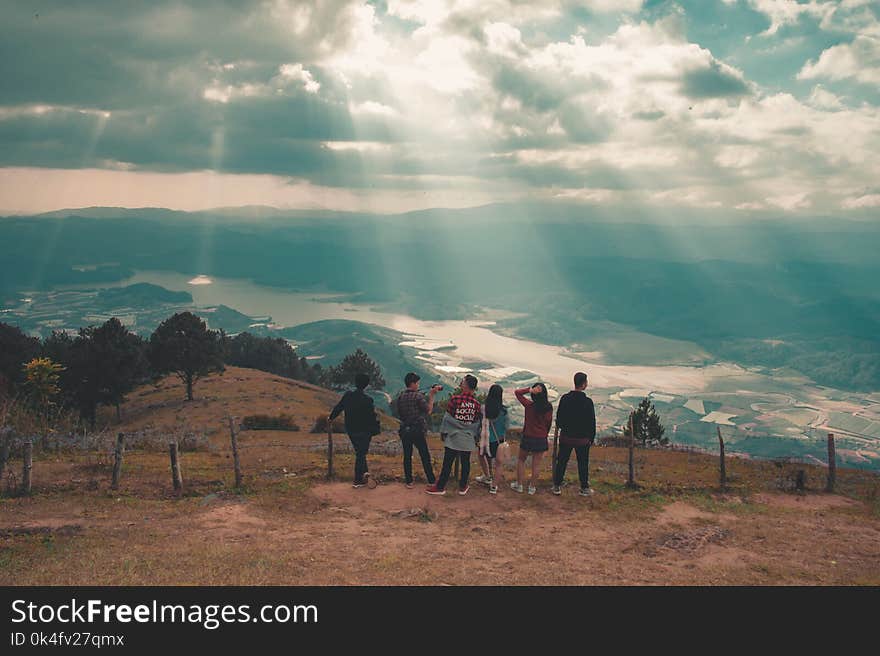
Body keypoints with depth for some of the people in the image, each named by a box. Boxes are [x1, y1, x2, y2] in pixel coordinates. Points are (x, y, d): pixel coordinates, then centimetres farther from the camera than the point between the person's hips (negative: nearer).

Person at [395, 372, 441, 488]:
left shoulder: (400, 396, 3)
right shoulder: (418, 396, -14)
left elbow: (399, 413, 9)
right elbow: (429, 410, -12)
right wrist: (432, 395, -9)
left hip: (404, 430, 4)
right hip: (417, 430, -4)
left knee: (407, 456, 10)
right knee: (425, 456, 5)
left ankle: (409, 481, 12)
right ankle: (431, 481, 10)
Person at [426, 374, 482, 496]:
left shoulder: (455, 399, -13)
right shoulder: (477, 404, -3)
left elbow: (447, 417, -7)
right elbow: (479, 423, 6)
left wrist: (443, 432, 5)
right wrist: (476, 437, 20)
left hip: (453, 437, -2)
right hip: (468, 439, 2)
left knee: (447, 463, 5)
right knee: (465, 463, 13)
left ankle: (440, 487, 13)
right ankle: (463, 487, 21)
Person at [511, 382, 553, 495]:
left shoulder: (529, 405, -16)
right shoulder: (549, 407, -8)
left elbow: (517, 392, -8)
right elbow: (549, 422, 2)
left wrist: (530, 390, -18)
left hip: (528, 437, -2)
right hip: (541, 439, 2)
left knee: (521, 460, 17)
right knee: (536, 464, 10)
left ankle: (519, 485, 21)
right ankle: (532, 487, 18)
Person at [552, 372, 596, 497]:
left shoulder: (565, 398, -6)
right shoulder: (588, 402, -15)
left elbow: (558, 417, 3)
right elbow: (592, 422, -9)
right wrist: (591, 438, 3)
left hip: (565, 437, 2)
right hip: (582, 439, -2)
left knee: (561, 462, 12)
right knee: (583, 463, 11)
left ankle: (557, 486, 17)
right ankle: (584, 488, 19)